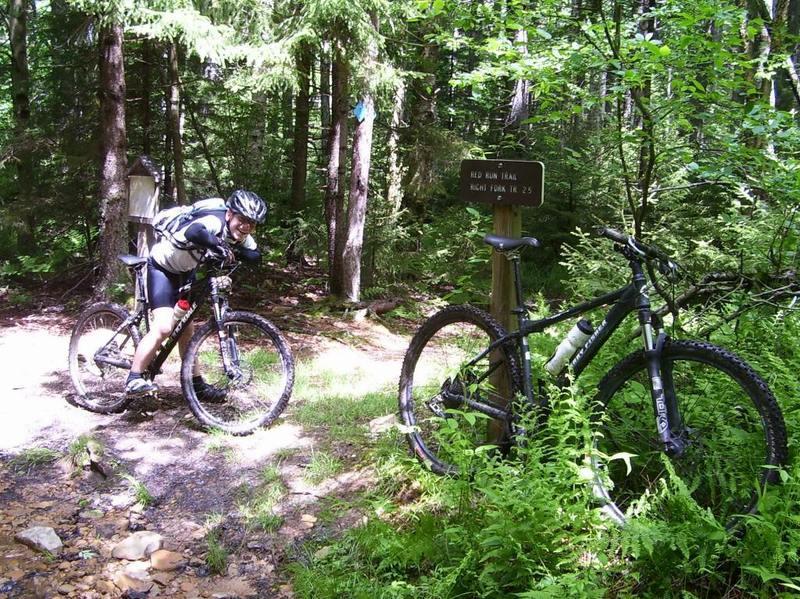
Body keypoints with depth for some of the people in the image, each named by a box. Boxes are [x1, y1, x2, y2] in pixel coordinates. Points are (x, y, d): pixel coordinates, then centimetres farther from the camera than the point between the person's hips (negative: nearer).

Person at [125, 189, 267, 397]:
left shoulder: (241, 236, -9)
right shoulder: (214, 221, -35)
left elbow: (255, 255, -16)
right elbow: (194, 232, -55)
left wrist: (235, 252, -31)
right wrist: (220, 247, -53)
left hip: (185, 272, 8)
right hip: (162, 267, -8)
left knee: (186, 328, 14)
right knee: (163, 327, -20)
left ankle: (195, 383, 23)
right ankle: (133, 380, -11)